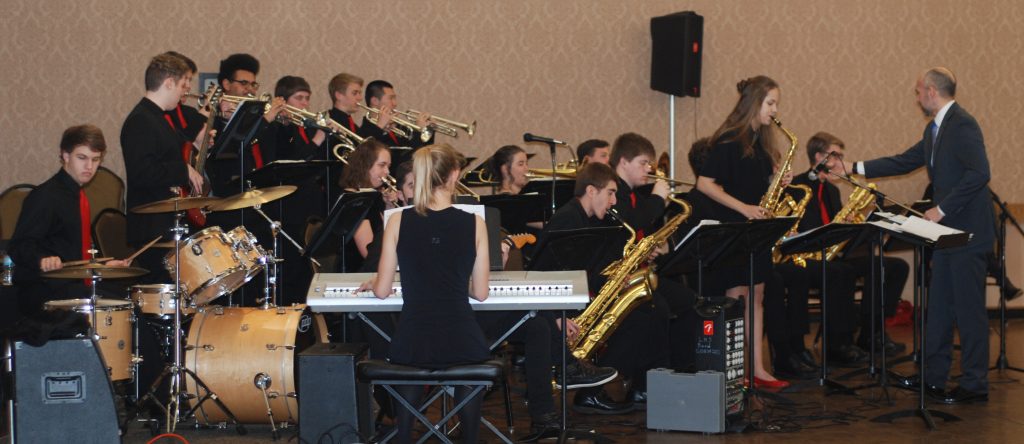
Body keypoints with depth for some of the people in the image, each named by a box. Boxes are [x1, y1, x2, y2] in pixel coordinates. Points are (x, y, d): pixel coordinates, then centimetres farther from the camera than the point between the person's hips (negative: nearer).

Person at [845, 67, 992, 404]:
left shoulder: (962, 124, -16)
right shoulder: (935, 129, 15)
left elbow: (979, 173, -24)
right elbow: (905, 161, 22)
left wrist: (942, 208, -21)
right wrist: (856, 169, 20)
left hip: (967, 230, -10)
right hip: (948, 229, 10)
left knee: (969, 308, -4)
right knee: (939, 305, 13)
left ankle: (975, 385, 3)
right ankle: (933, 377, 20)